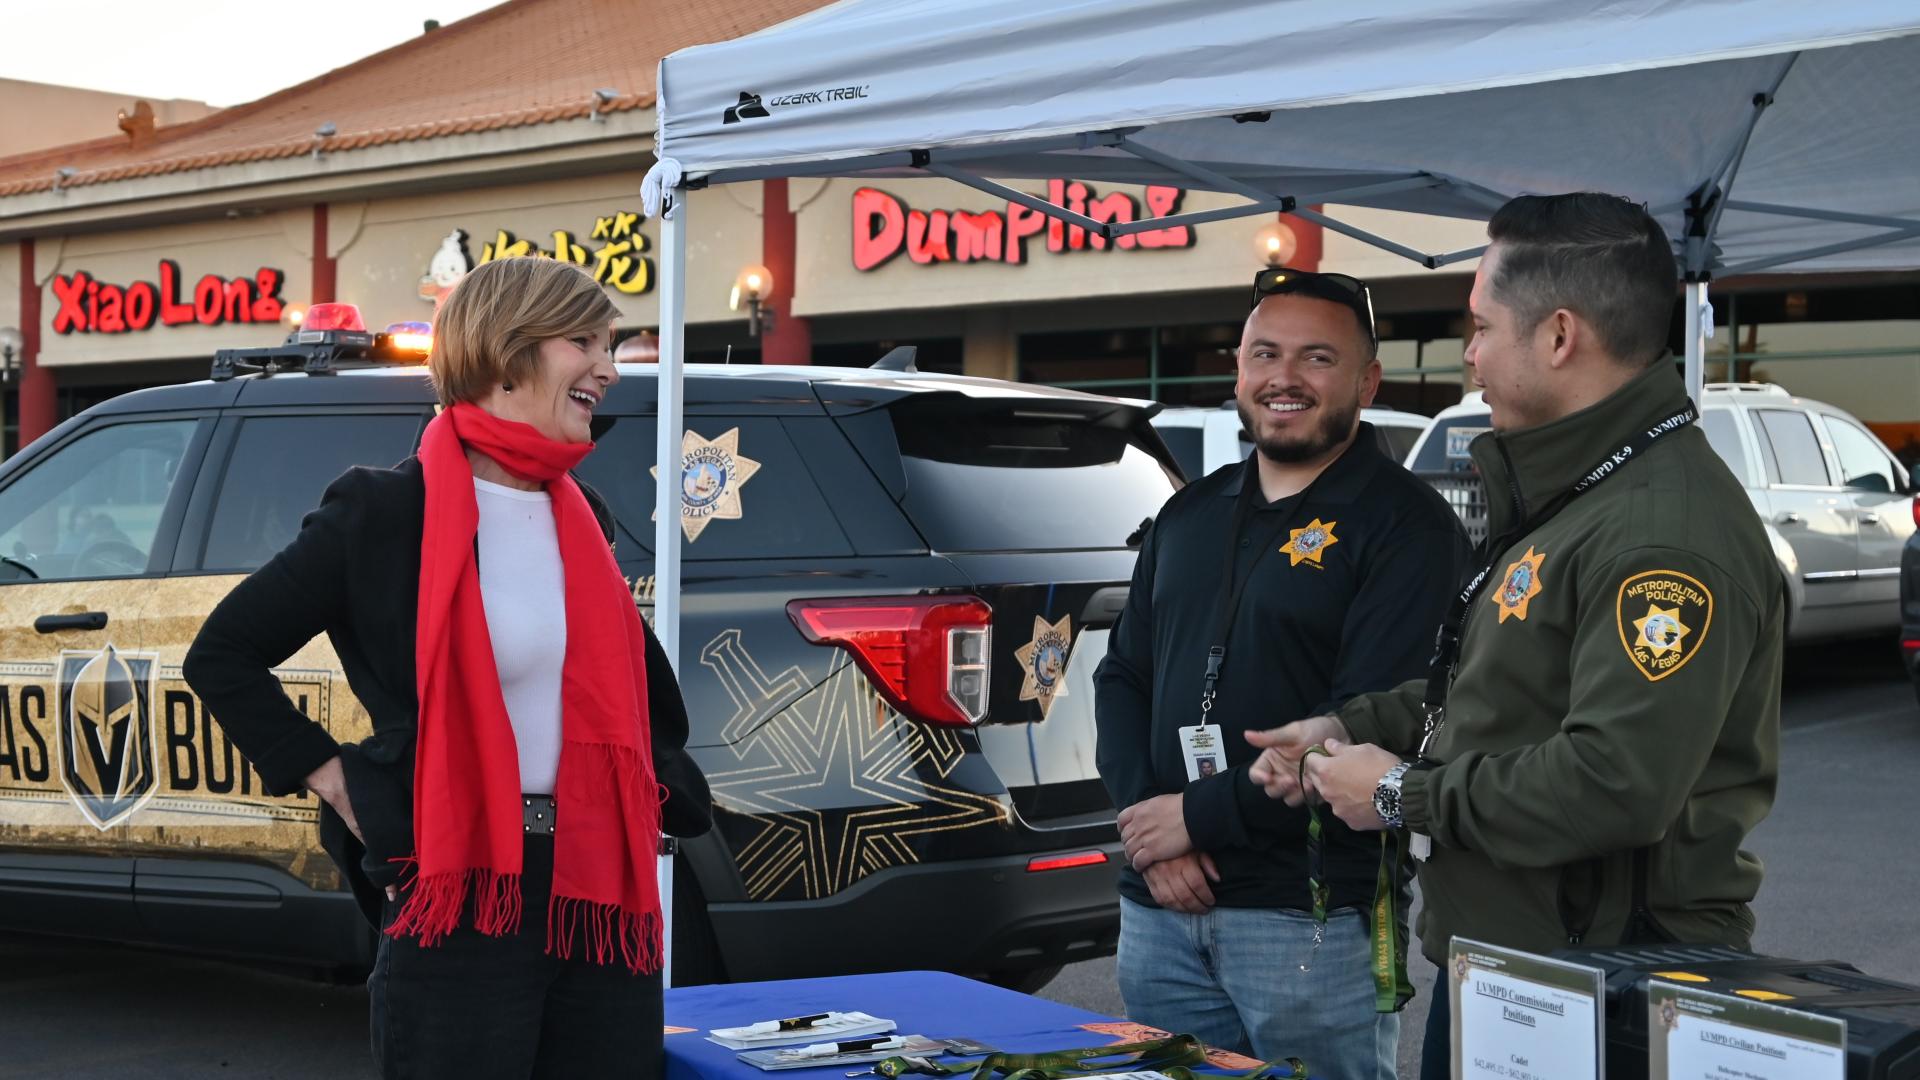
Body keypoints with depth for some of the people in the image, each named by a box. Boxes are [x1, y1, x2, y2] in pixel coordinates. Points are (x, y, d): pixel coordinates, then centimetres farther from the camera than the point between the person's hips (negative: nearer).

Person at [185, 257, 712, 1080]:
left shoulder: (580, 517, 11)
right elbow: (222, 655, -3)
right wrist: (331, 776, -6)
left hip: (602, 896, 6)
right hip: (462, 904, -6)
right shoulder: (386, 513, -8)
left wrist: (664, 785, 17)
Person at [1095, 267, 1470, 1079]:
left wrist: (1200, 815, -14)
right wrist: (1147, 828, -3)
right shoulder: (1190, 512, 14)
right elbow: (1121, 675, 13)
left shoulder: (1405, 525, -7)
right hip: (1158, 909, 6)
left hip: (1311, 919, -6)